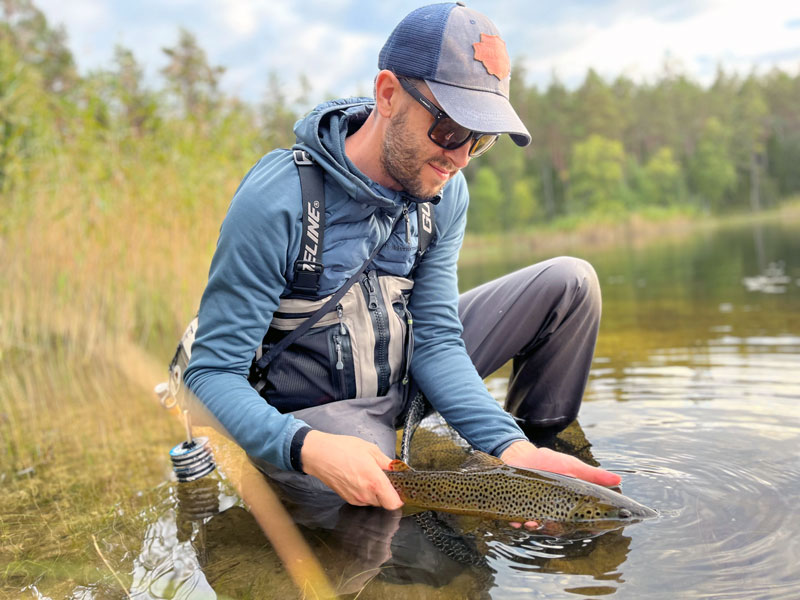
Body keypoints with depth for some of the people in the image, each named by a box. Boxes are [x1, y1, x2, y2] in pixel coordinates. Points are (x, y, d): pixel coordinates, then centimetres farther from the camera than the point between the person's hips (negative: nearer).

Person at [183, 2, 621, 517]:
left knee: (571, 282, -3)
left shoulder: (446, 191, -8)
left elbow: (437, 339, -10)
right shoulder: (275, 202, -27)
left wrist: (509, 445, -25)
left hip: (406, 377, 6)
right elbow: (212, 371, -25)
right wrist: (307, 448, -43)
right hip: (317, 409, -5)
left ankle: (532, 442, 13)